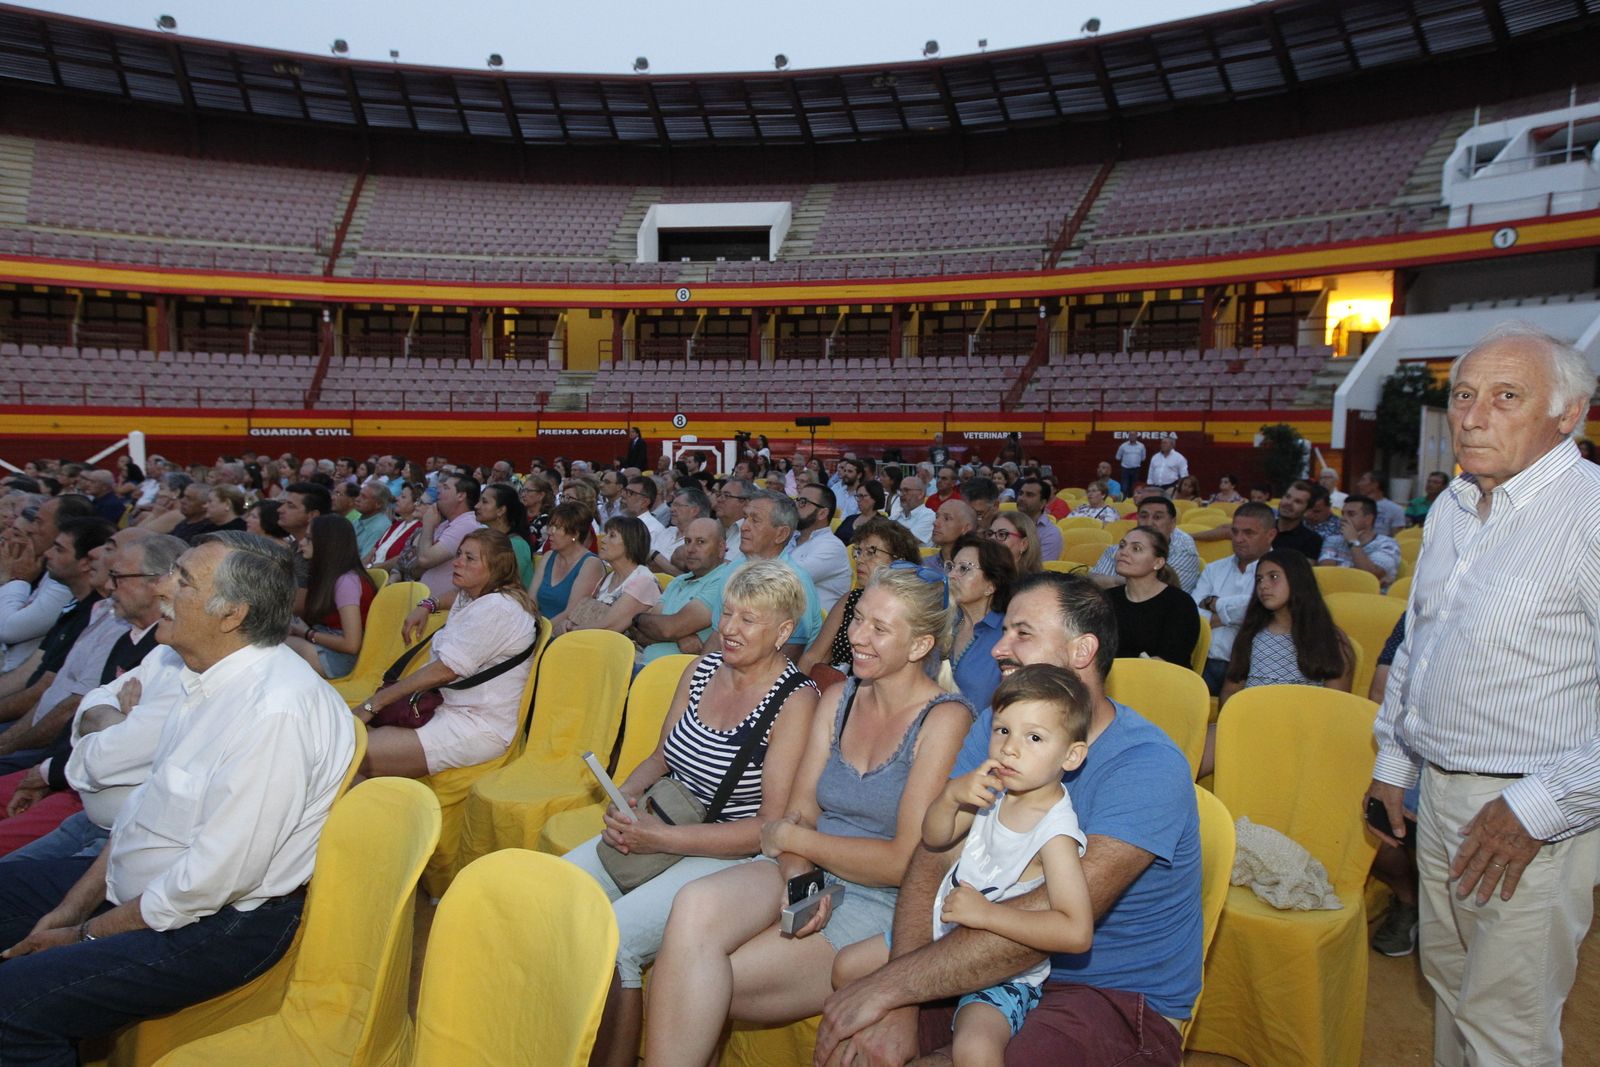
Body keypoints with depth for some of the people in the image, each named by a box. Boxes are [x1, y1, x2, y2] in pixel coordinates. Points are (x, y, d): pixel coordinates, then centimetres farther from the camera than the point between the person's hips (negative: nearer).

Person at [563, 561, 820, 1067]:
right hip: (655, 828, 7)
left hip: (728, 855, -7)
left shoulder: (795, 701, -13)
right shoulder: (702, 670, 8)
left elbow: (774, 827, -16)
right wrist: (624, 796, -5)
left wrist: (664, 839, -20)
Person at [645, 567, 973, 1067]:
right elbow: (799, 812, 7)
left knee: (696, 984, -22)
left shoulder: (945, 720, -9)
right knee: (695, 905, -27)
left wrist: (792, 838, -7)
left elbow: (906, 862, -13)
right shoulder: (840, 698, 11)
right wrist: (796, 875, -16)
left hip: (880, 906, -5)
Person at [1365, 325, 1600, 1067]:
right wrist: (1394, 760, 18)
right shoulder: (1452, 508, 8)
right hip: (1440, 793, 7)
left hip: (1531, 817, -7)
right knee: (1448, 983, 22)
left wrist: (1540, 808, -20)